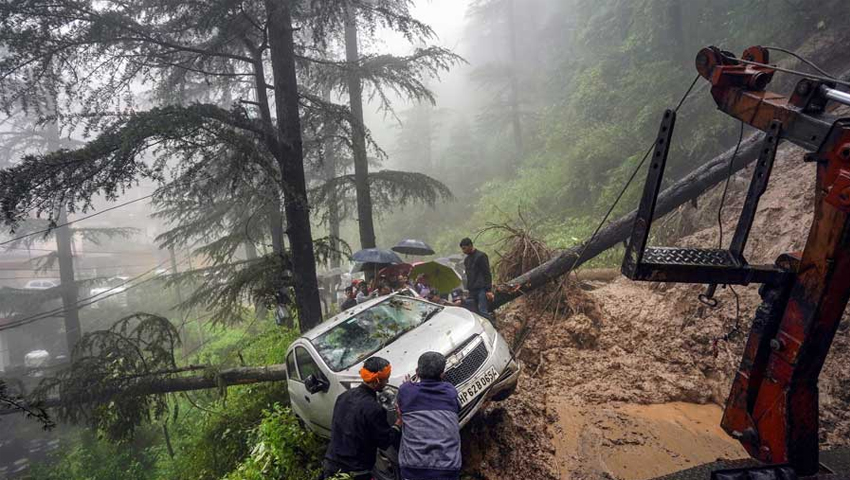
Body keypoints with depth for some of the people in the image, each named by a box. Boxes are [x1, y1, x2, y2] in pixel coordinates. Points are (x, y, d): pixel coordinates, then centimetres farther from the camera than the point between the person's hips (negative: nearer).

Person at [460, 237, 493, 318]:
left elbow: (487, 274, -9)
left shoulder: (481, 256, -5)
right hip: (472, 290, 7)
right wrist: (468, 289, 19)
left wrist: (488, 290, -15)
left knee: (483, 312, -14)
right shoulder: (466, 260, 20)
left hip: (482, 289, -7)